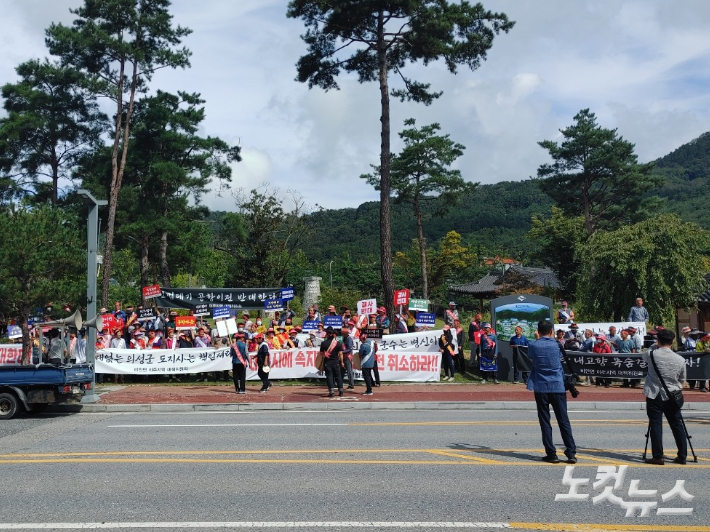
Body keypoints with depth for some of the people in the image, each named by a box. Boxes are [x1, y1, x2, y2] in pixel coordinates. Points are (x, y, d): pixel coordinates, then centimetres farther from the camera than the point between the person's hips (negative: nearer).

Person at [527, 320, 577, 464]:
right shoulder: (557, 345, 1)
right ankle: (571, 453, 5)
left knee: (545, 422, 4)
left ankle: (551, 454, 3)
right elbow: (561, 359, 15)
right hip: (558, 387, 1)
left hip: (541, 388, -1)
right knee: (563, 421, 6)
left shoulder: (532, 346, -2)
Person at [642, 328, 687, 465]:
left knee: (656, 425, 0)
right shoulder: (680, 360, -3)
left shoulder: (651, 354, -10)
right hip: (672, 397, 3)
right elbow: (682, 380, 9)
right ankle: (682, 456, 19)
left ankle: (658, 457, -1)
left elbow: (644, 357, 15)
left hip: (654, 396, -2)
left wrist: (656, 348, 27)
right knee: (677, 425, 12)